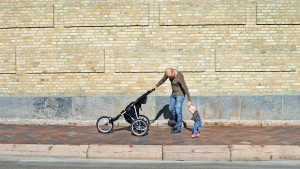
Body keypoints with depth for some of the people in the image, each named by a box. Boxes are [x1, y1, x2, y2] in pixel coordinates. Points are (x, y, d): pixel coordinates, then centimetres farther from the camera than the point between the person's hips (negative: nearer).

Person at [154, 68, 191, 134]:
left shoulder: (179, 77, -31)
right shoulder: (169, 73, -10)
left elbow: (185, 88, -31)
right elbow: (163, 80, 9)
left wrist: (189, 100, -32)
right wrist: (156, 86, 20)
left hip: (180, 94, -8)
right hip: (174, 93, 8)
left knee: (178, 111, -9)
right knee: (171, 109, 14)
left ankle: (178, 128, 2)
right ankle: (178, 123, 27)